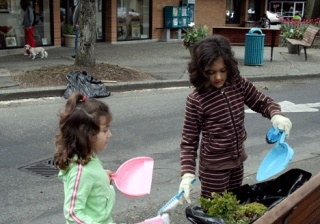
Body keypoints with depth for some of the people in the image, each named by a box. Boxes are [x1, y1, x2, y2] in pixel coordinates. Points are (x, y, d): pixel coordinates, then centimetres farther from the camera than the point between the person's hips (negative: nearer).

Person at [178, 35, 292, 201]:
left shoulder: (239, 85, -8)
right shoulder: (196, 100, -21)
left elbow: (263, 102, 4)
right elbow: (189, 141, -16)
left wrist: (276, 115, -19)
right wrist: (187, 173, -27)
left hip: (238, 160, 6)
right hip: (213, 166, -5)